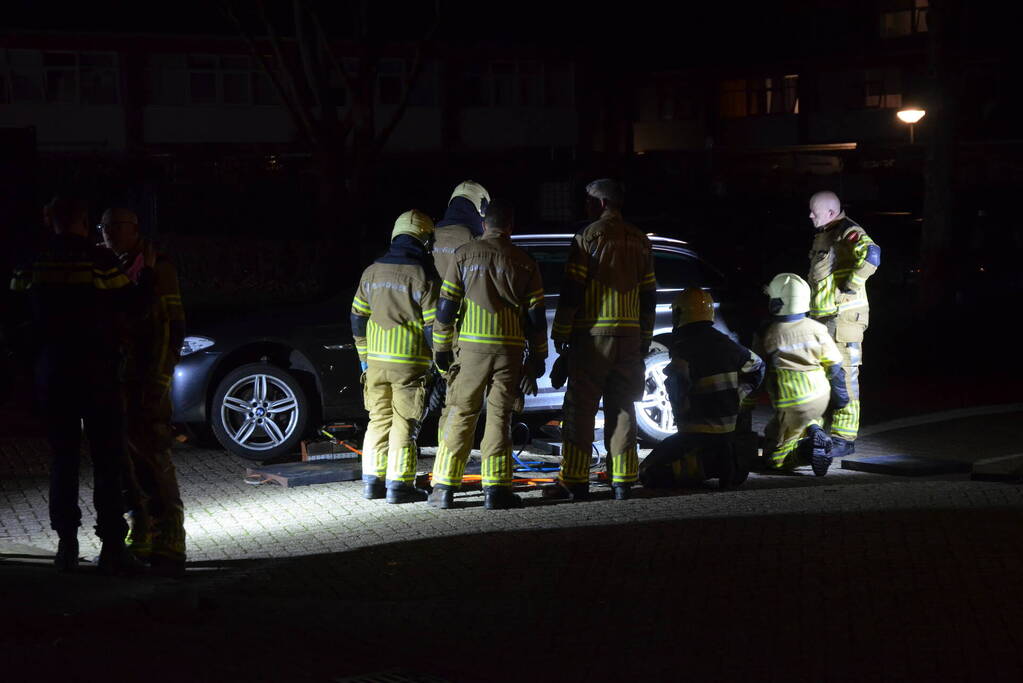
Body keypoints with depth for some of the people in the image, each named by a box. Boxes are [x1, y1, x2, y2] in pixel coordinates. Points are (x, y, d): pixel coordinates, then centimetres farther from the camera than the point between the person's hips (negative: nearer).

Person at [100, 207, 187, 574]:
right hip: (113, 384, 7)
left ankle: (168, 545, -8)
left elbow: (171, 328, -10)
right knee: (127, 462, 8)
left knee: (153, 461, -10)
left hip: (145, 383, -7)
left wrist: (157, 385, -16)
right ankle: (141, 540, 15)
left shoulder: (156, 268, -5)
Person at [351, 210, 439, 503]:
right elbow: (433, 325, -11)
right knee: (404, 424, 0)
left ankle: (373, 481, 17)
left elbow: (358, 319, 13)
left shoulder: (372, 272, 9)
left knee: (379, 420, 14)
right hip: (410, 363, -5)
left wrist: (364, 358, 21)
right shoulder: (423, 275, -9)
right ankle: (399, 485, 1)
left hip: (376, 359, 5)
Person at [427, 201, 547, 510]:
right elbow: (536, 315, 6)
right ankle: (495, 488, 1)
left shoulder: (464, 255, 3)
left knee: (460, 416, 4)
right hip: (510, 349, 1)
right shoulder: (524, 263, 6)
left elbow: (446, 306, 0)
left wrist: (441, 348, 7)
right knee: (499, 418, 5)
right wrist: (537, 358, 12)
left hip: (471, 347, -1)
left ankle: (445, 487, 3)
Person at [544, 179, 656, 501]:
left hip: (593, 335, -6)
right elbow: (649, 296, 16)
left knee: (580, 408, -2)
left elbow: (572, 290, -9)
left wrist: (560, 331, -2)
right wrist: (645, 338, 22)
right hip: (630, 335, 6)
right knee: (622, 408, 9)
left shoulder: (589, 236, -7)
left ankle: (574, 481, -4)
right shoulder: (639, 241, 13)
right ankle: (623, 481, 7)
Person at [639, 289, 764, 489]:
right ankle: (735, 461, 2)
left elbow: (678, 396, -21)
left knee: (649, 472, -4)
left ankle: (705, 464, -18)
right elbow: (757, 366, 22)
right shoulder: (726, 345, 6)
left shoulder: (684, 350, -17)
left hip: (697, 434, -7)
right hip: (728, 430, 7)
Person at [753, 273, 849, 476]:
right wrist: (840, 396, 21)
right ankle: (814, 431, 4)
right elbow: (834, 366, 6)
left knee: (772, 459, 6)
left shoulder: (765, 335, -9)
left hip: (792, 406, -4)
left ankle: (809, 447, -18)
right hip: (821, 398, 4)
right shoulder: (816, 328, -1)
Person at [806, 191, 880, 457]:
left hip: (843, 317, -10)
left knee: (843, 377, -8)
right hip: (820, 318, 10)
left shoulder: (848, 234, -14)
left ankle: (844, 438, -6)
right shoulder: (822, 236, 17)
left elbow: (871, 253, -35)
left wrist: (851, 286, -26)